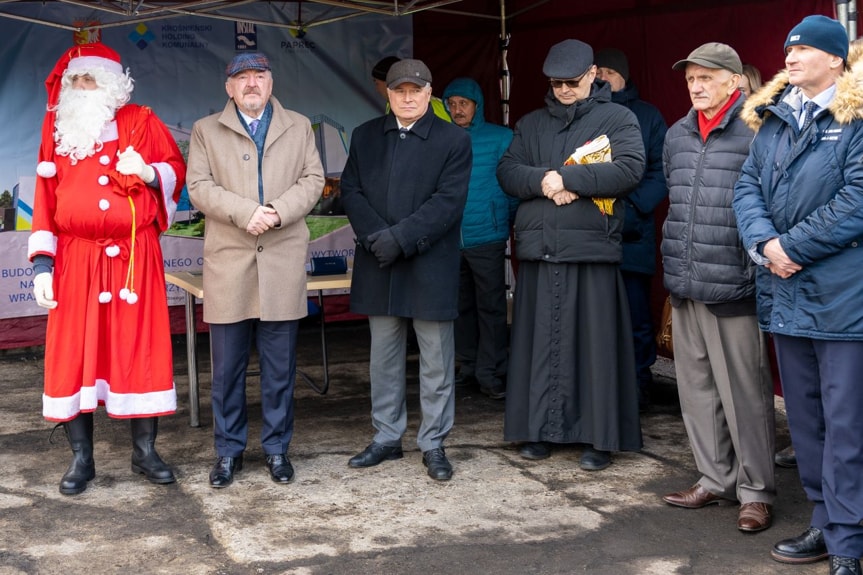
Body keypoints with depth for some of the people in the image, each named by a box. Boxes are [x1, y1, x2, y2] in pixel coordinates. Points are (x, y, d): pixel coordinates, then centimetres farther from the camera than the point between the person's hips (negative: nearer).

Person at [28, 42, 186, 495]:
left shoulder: (140, 122, 6)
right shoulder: (57, 129, 9)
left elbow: (176, 168, 11)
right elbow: (45, 198, 6)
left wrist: (150, 173, -12)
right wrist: (42, 263, 0)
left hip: (134, 258, -1)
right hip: (75, 260, 1)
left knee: (140, 350, 2)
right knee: (72, 354, 1)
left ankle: (145, 452, 15)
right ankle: (81, 459, 12)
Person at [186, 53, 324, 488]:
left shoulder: (298, 127, 14)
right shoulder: (206, 131, 10)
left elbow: (313, 180, 6)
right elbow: (199, 187, -1)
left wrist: (280, 210, -12)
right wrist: (246, 212, -15)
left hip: (284, 261, 1)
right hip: (228, 261, -1)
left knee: (280, 365, 5)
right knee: (227, 366, 3)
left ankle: (277, 447, 17)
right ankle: (228, 450, 15)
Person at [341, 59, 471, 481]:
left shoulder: (453, 140, -2)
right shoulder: (365, 136, 10)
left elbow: (448, 202, -11)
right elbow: (350, 190, 4)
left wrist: (400, 237, -19)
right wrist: (375, 236, -12)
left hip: (431, 267, -3)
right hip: (378, 267, 4)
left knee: (436, 360, 3)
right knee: (383, 355, 11)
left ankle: (433, 444, 13)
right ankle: (386, 438, 22)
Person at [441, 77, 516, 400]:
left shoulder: (500, 138, -1)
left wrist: (509, 219, -3)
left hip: (487, 236, -3)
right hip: (450, 238, 4)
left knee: (491, 306, -1)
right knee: (461, 306, 13)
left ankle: (490, 373, 6)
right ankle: (468, 366, 24)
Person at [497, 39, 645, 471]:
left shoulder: (617, 118, 5)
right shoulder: (530, 124, 19)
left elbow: (630, 168, -10)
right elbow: (507, 171, 9)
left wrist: (566, 177, -13)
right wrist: (542, 180, -12)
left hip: (592, 251, -4)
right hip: (538, 251, 4)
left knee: (596, 343, -1)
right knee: (540, 342, 7)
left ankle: (601, 436, 7)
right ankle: (539, 428, 17)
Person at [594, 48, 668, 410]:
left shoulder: (646, 116, 7)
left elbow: (661, 172, 0)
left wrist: (633, 208, -14)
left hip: (632, 236, -1)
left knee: (635, 321, 3)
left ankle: (637, 391, 15)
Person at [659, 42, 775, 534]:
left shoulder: (755, 133, -9)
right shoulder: (677, 136, 14)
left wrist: (761, 266, -10)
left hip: (733, 288, -7)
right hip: (684, 287, 7)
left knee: (744, 392, 0)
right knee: (697, 388, 13)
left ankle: (756, 490, 13)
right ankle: (716, 479, 26)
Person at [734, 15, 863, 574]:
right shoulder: (774, 118, 13)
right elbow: (748, 186, 8)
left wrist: (792, 246, -14)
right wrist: (765, 243, -10)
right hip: (787, 294, 7)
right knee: (805, 415, 15)